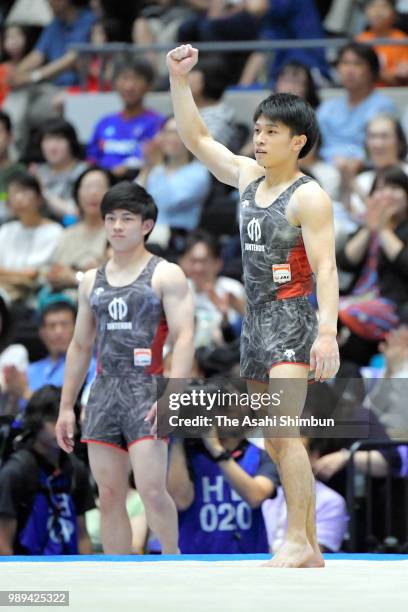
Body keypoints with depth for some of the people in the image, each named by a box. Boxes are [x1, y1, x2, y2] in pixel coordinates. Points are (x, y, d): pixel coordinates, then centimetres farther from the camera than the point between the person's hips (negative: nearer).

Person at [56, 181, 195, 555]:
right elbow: (80, 346, 22)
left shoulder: (166, 275, 0)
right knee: (110, 496, 3)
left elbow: (183, 337, -9)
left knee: (152, 489, -15)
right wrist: (66, 406, 17)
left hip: (146, 392, -5)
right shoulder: (92, 281, 17)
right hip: (103, 393, 5)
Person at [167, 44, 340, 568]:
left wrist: (328, 333, -26)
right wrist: (178, 80, 8)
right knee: (274, 441, 7)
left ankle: (297, 543, -20)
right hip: (256, 322, 8)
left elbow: (325, 268, -17)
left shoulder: (309, 198, -11)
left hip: (293, 319, -8)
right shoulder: (247, 178, 11)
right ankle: (310, 549, 11)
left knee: (283, 432, -18)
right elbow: (196, 139, 17)